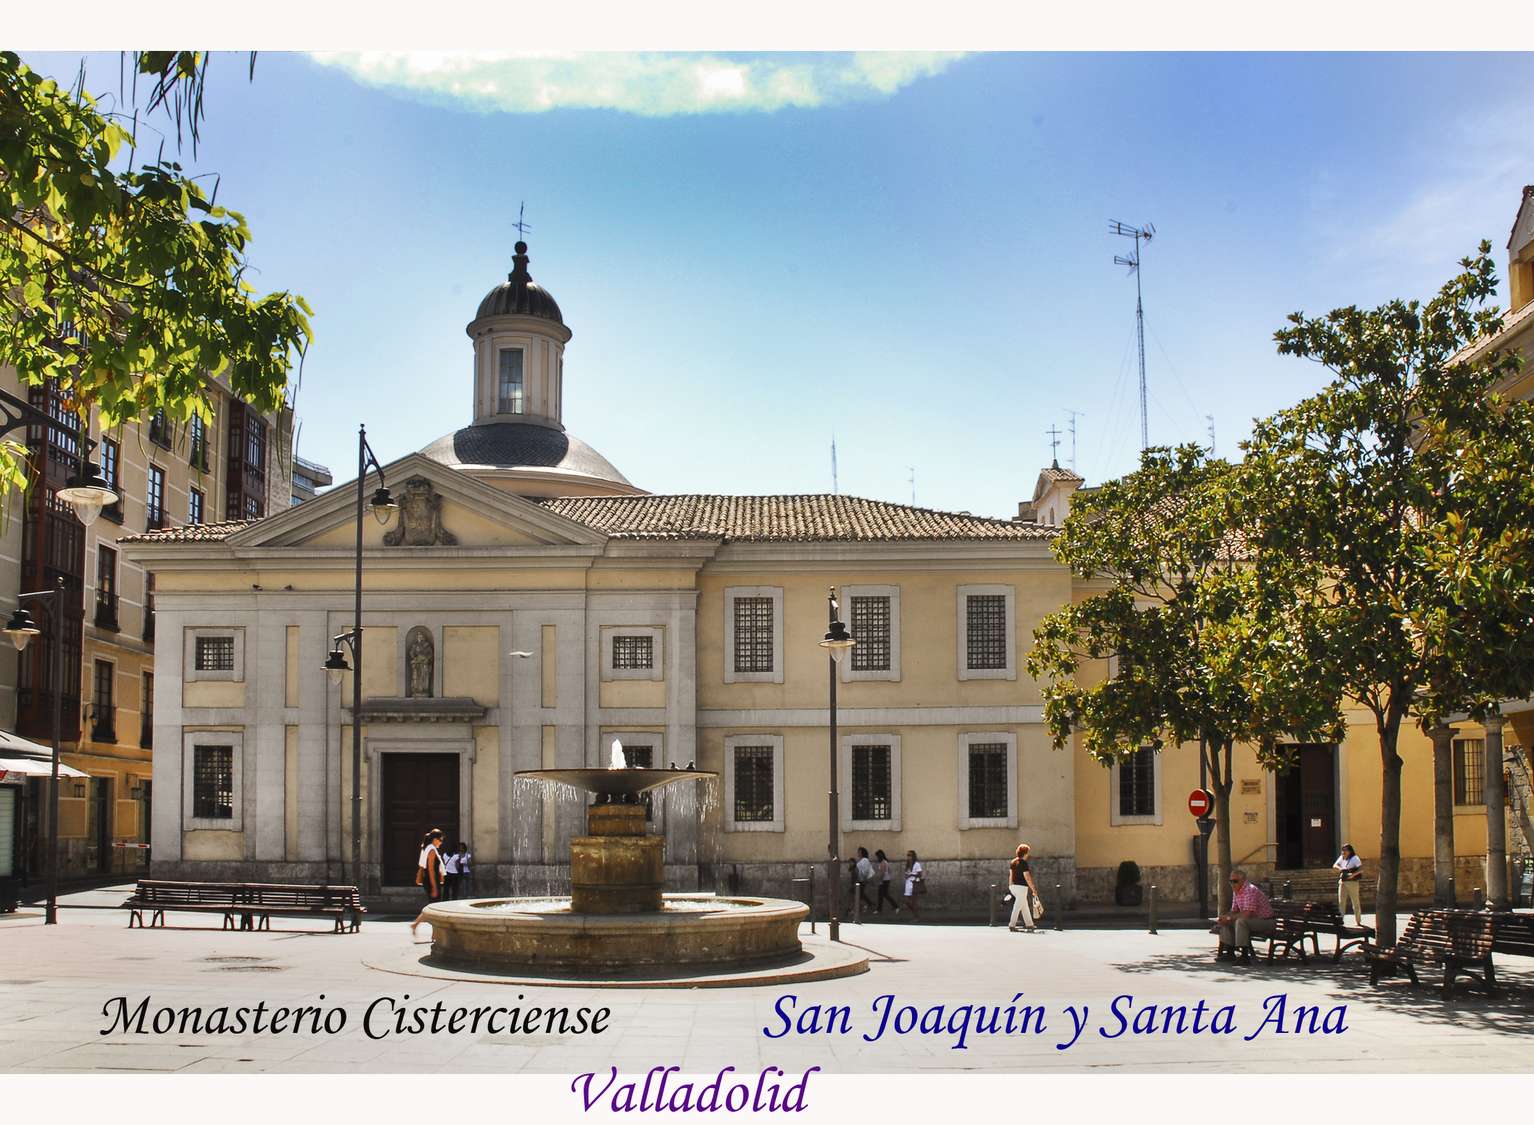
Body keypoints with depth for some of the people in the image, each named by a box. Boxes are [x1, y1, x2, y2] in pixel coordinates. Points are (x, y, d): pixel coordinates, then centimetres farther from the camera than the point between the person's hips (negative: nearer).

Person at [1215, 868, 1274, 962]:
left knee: (1240, 921, -33)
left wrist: (1229, 918, -22)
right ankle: (1230, 952, 5)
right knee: (1226, 922, 5)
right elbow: (1234, 911, 15)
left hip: (1265, 921, -10)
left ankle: (1245, 955, -31)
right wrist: (1224, 917, -6)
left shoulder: (1250, 890, -23)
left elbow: (1247, 914, -30)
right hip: (1252, 920, 10)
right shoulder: (1236, 892, 7)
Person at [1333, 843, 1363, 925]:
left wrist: (1353, 874, -31)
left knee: (1355, 902, 4)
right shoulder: (1342, 858, 11)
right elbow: (1335, 865, 7)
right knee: (1341, 901, 0)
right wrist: (1340, 868, -15)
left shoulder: (1354, 858, -8)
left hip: (1352, 882, -5)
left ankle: (1358, 921, 14)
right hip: (1342, 882, 5)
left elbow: (1361, 868, -18)